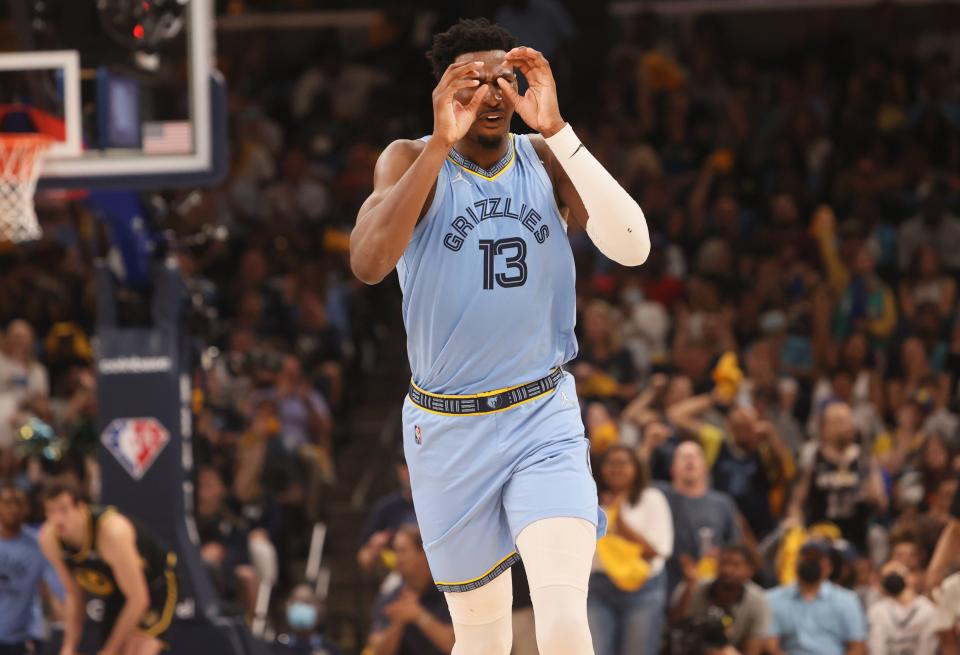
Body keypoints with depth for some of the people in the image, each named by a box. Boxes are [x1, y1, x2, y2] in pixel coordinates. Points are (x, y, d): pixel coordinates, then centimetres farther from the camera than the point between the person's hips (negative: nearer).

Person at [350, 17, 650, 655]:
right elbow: (369, 264, -26)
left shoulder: (545, 158, -1)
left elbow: (632, 247, -18)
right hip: (449, 428, 0)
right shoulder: (413, 160, -7)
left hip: (544, 417, 0)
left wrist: (556, 129, -24)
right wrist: (442, 142, -31)